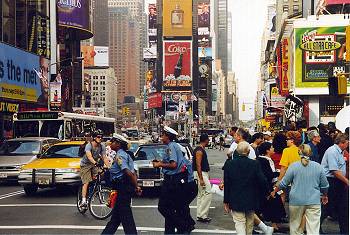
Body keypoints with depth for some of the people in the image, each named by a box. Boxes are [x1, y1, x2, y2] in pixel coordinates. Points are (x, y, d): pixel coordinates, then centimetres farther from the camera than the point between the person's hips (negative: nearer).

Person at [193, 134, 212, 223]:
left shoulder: (201, 149, 15)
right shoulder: (199, 151, -17)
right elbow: (198, 165, -22)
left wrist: (207, 175, 26)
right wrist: (201, 179, -25)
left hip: (203, 173, 11)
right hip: (201, 174, -11)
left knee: (201, 195, 12)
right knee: (207, 194, -12)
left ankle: (200, 215, 17)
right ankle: (202, 215, -10)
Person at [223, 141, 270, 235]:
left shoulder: (229, 164, -8)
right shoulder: (255, 164, -11)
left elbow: (226, 184, -3)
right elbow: (262, 181, -9)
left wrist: (226, 201, 5)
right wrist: (266, 192, 12)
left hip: (236, 201, -1)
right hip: (251, 200, 1)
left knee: (239, 223, 0)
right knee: (249, 225, 19)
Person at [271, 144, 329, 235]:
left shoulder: (293, 166, -3)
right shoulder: (318, 166, 3)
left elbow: (283, 183, 2)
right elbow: (324, 185, 12)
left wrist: (274, 192, 18)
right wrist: (324, 196, 30)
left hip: (296, 201, -1)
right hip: (314, 201, 1)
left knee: (295, 227, 11)